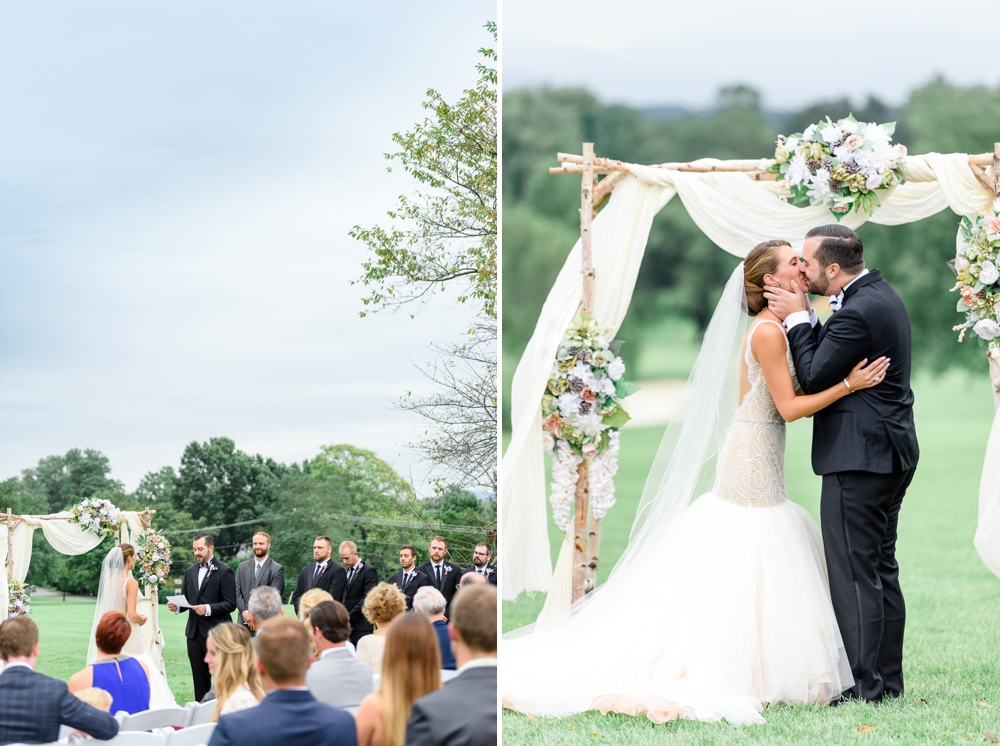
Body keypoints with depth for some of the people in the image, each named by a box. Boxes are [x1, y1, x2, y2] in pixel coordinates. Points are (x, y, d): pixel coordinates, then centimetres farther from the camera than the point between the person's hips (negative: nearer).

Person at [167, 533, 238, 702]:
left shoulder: (224, 572, -6)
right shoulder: (190, 572, 14)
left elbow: (230, 604, -10)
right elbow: (185, 599, 16)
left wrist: (208, 609, -22)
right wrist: (177, 607, -6)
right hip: (194, 632, 6)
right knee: (199, 678, 9)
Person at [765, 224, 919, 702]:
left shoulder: (858, 311, -20)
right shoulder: (881, 295, 13)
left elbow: (814, 379, -16)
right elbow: (833, 356, 14)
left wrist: (798, 319, -8)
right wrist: (808, 319, 3)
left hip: (858, 457, -11)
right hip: (891, 452, 11)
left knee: (853, 572, -6)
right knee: (881, 568, 14)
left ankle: (865, 685, -4)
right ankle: (888, 678, 19)